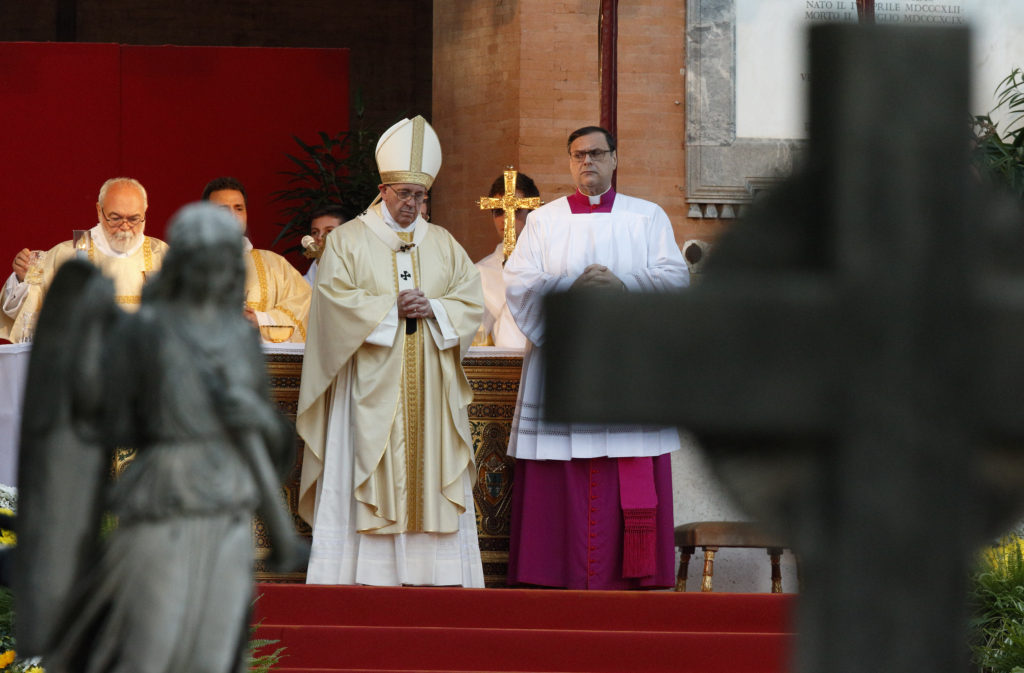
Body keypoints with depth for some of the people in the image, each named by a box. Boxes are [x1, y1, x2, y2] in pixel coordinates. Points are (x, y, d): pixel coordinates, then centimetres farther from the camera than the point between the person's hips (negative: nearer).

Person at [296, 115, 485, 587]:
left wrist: (432, 309, -10)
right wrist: (392, 307, -14)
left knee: (429, 472, -1)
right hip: (371, 384, -3)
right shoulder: (348, 240, 4)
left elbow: (471, 302, 8)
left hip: (430, 385, 4)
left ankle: (430, 574, -1)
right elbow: (336, 298, -8)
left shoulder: (443, 245, 15)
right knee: (370, 472, -8)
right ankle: (368, 573, -10)